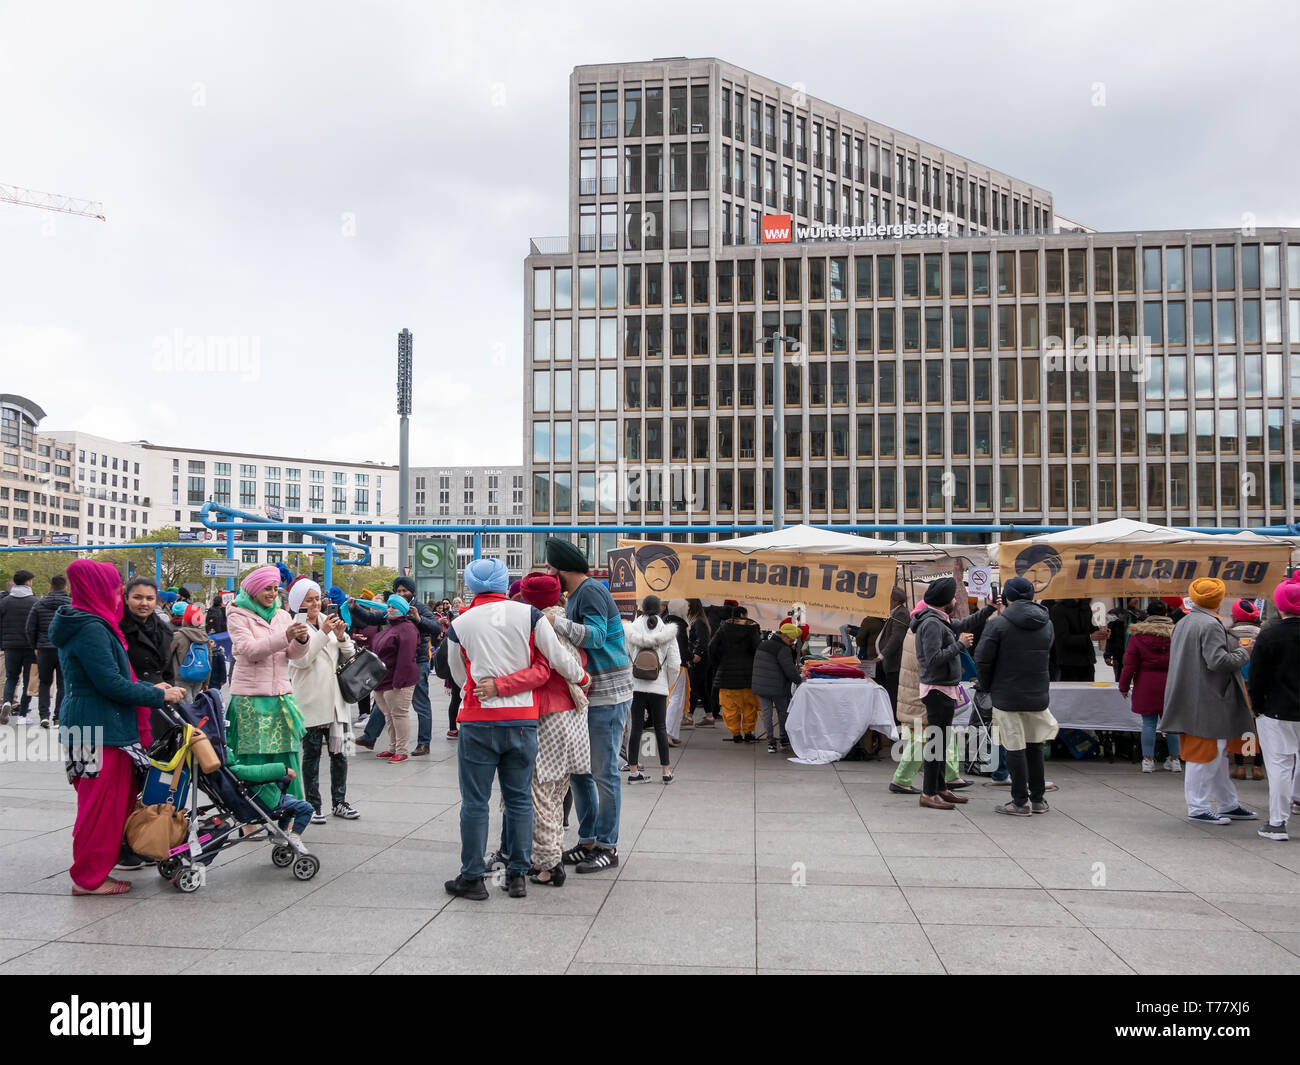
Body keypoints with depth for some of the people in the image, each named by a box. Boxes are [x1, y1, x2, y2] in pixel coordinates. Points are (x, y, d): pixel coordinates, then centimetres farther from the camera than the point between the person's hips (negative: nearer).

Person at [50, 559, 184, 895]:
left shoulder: (88, 624, 16)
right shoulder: (91, 628, -17)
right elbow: (111, 684, -20)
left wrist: (151, 688, 19)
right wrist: (159, 695, -11)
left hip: (99, 725, 10)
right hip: (100, 730, -10)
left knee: (115, 800, 15)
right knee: (101, 804, -2)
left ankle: (93, 870, 24)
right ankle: (89, 878, 8)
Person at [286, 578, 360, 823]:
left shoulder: (327, 621, 12)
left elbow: (348, 655, 14)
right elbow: (302, 659, -18)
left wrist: (342, 637, -5)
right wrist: (324, 633, -20)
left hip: (333, 699, 5)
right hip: (310, 701, -5)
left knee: (338, 752, 7)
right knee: (312, 753, 4)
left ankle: (339, 802, 17)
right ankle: (313, 805, 12)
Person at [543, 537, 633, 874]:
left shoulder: (591, 591, -13)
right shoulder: (574, 596, 17)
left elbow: (595, 635, -27)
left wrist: (556, 622, -35)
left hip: (606, 698, -10)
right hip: (584, 696, 10)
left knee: (604, 773, -2)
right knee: (578, 771, 14)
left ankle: (608, 846, 8)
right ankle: (587, 840, 24)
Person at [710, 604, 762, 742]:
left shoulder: (723, 628, 3)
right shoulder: (752, 629, -4)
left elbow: (712, 647, -1)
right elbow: (757, 648, -14)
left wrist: (719, 661, 11)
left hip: (726, 672, 1)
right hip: (747, 672, -1)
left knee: (730, 706, 8)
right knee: (749, 705, 12)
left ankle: (735, 734, 8)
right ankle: (748, 733, 13)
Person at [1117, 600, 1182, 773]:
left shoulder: (1138, 635, -5)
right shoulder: (1175, 633, 1)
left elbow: (1129, 664, -4)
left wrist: (1124, 687, 4)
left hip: (1146, 685, -2)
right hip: (1170, 685, 2)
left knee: (1148, 723, 3)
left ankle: (1148, 760, 4)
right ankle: (1174, 760, 17)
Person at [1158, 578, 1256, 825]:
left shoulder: (1182, 624, 12)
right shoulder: (1211, 625, -16)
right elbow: (1218, 661, -24)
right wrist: (1243, 654, -6)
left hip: (1191, 700, 10)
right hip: (1206, 701, -10)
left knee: (1218, 755, 18)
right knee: (1204, 754, -2)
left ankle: (1228, 805, 27)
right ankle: (1198, 808, 5)